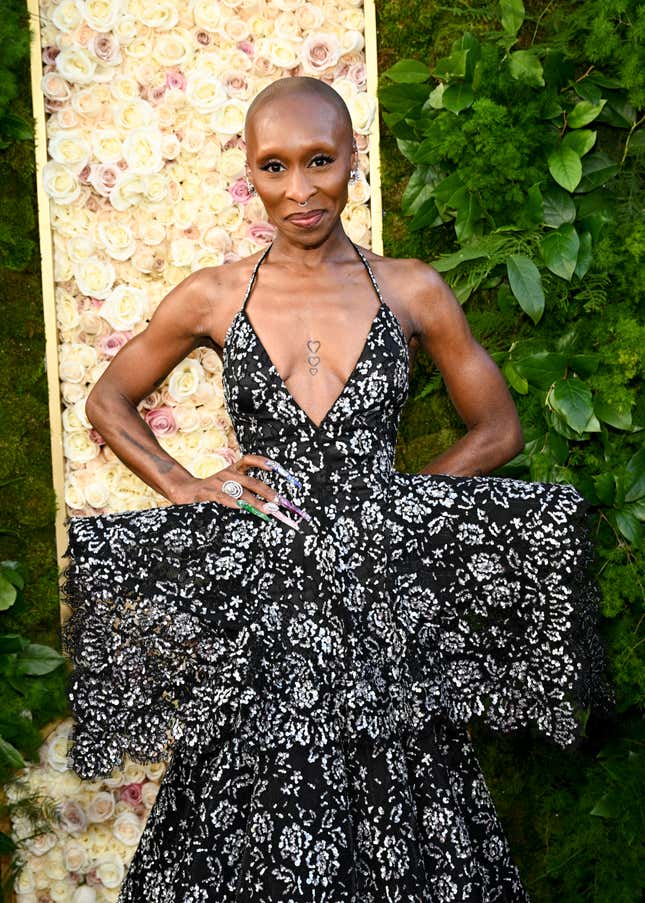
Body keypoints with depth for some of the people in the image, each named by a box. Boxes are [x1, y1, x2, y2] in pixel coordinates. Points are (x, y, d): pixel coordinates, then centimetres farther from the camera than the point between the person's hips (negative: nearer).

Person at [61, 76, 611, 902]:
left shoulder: (413, 292, 2)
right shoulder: (212, 298, 3)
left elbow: (499, 428, 9)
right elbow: (107, 400, 14)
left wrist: (403, 496, -4)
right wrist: (183, 487, -1)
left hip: (381, 586, 0)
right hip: (254, 597, 0)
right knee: (250, 836, 7)